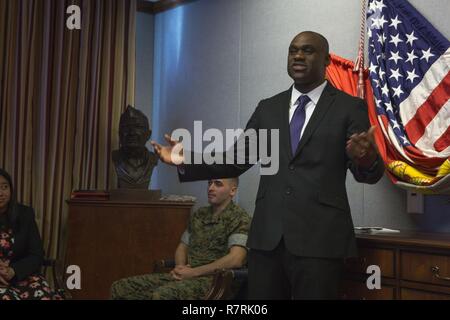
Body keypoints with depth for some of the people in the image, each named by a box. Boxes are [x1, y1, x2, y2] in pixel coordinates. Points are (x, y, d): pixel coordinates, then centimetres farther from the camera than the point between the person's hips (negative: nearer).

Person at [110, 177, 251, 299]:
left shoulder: (240, 219, -6)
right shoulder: (199, 215, 17)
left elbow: (235, 260, -19)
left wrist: (193, 272, -15)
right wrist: (179, 268, 0)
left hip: (213, 280, -7)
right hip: (186, 276, 8)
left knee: (162, 295, -36)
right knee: (120, 288, -5)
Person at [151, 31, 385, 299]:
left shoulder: (350, 107, 1)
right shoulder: (268, 108, 13)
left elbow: (371, 174, -7)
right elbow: (235, 160, 10)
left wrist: (366, 158, -31)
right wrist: (186, 161, -4)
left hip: (320, 237, -3)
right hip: (267, 236, 4)